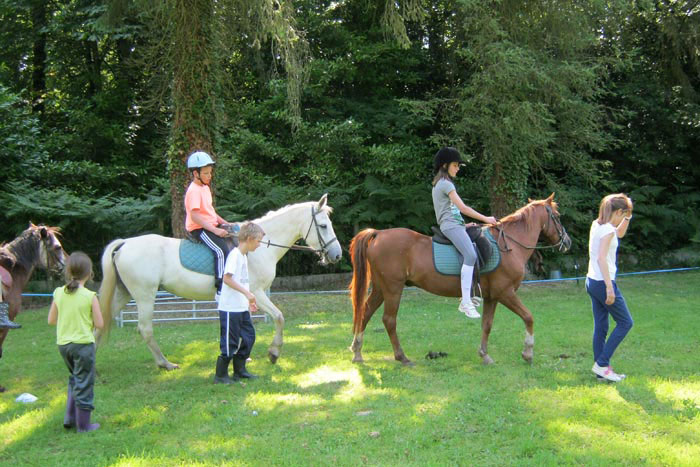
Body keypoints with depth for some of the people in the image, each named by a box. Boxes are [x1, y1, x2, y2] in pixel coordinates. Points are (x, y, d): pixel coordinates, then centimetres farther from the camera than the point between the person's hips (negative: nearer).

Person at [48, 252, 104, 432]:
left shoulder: (59, 293, -2)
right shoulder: (90, 296, -14)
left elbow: (51, 320, 6)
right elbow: (99, 324, -11)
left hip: (63, 344, 5)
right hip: (83, 344, -5)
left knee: (74, 379, 25)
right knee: (84, 383, 6)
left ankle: (70, 418, 25)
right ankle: (83, 424, 13)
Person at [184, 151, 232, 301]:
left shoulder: (205, 188, 16)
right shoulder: (194, 191, -15)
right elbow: (195, 216, -23)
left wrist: (224, 223, 12)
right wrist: (215, 230, -26)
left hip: (211, 225, 10)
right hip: (199, 228, -10)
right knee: (221, 250, -27)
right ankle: (221, 291, -30)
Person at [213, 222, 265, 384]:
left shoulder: (244, 255, 14)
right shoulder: (235, 255, -15)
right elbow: (227, 278, -25)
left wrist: (249, 300, 16)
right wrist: (247, 293, -27)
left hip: (242, 308, 10)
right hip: (230, 308, -10)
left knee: (248, 337, 14)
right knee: (230, 342, -3)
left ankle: (239, 370, 25)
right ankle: (220, 375, 9)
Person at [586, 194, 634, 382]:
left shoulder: (597, 225, 10)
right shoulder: (607, 229, -17)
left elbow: (619, 233, 30)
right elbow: (601, 258, -26)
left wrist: (628, 217, 15)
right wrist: (609, 287, -27)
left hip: (592, 282, 9)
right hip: (603, 282, -9)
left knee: (600, 327, 11)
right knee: (625, 322, 4)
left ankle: (601, 370, 14)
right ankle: (602, 363, 2)